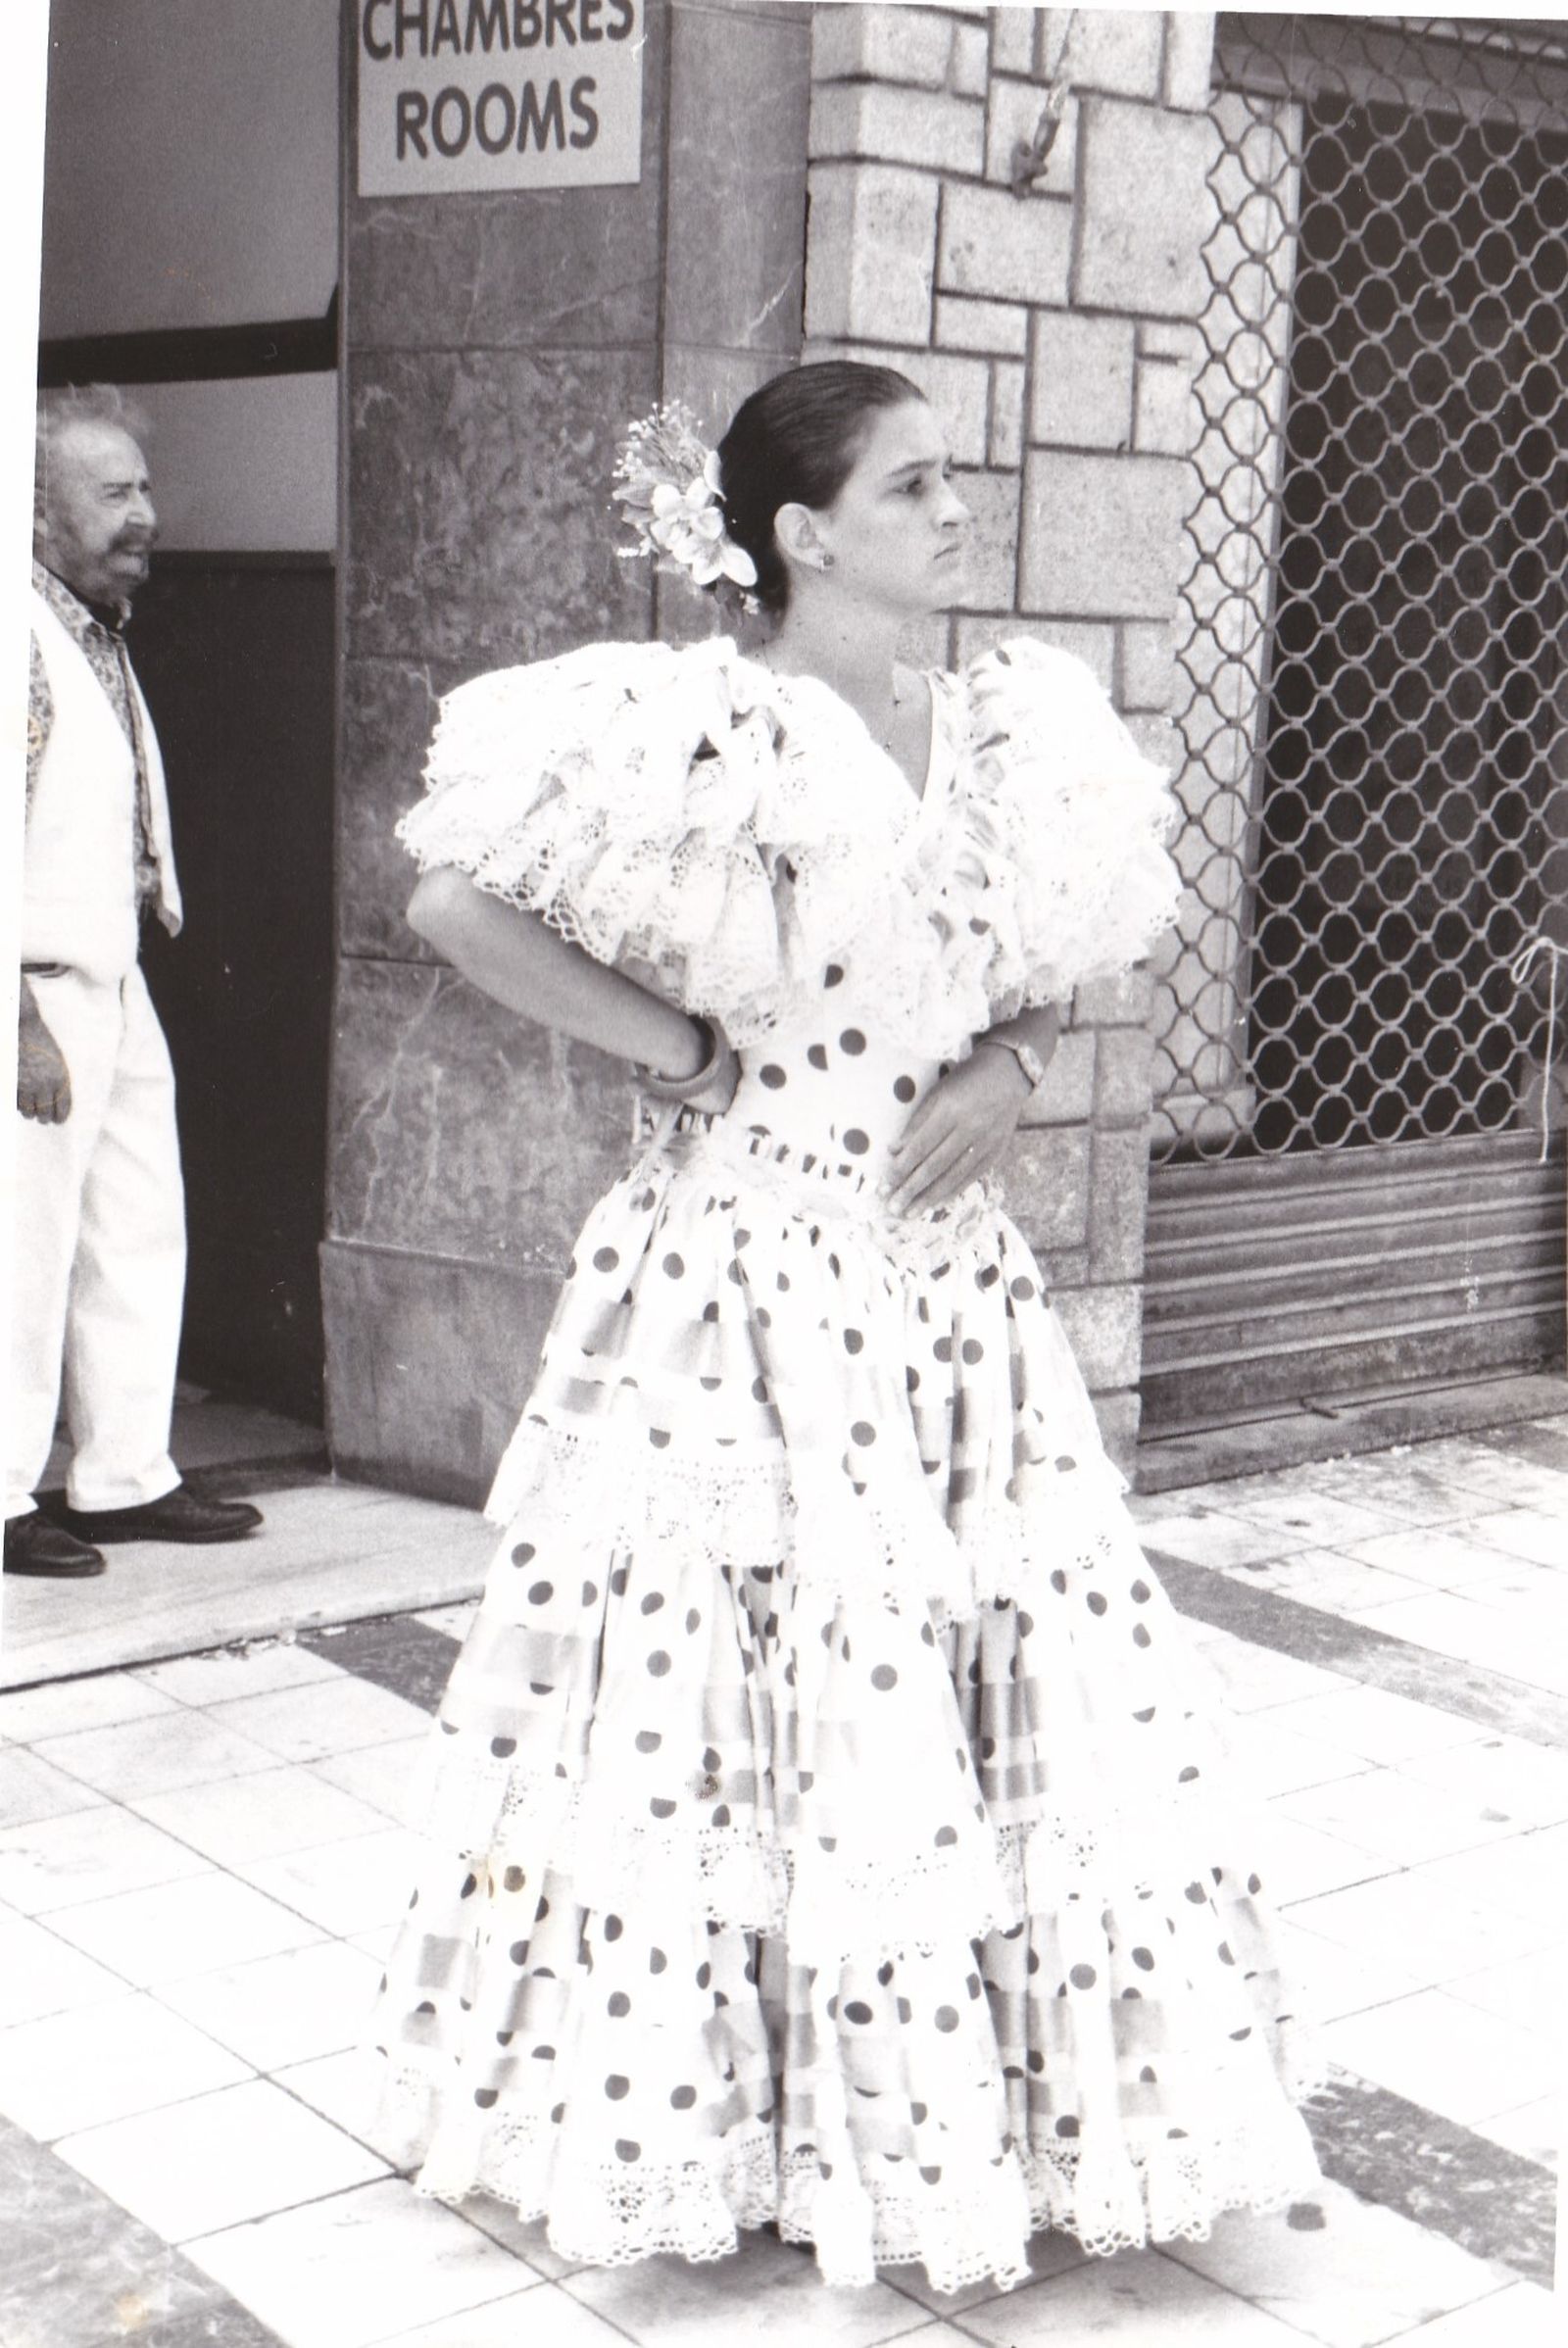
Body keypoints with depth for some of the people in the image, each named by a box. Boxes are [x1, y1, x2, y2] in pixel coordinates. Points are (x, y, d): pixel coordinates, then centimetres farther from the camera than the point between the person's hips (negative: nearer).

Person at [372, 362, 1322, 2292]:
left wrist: (1015, 1066, 0)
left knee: (996, 1679, 9)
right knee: (749, 1683, 2)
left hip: (946, 1271, 6)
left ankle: (973, 2096, 24)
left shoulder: (1005, 734, 8)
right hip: (754, 1259, -6)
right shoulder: (711, 732, -11)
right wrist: (674, 1048, -11)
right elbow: (457, 901, -14)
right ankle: (731, 2100, 20)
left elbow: (1054, 960, 21)